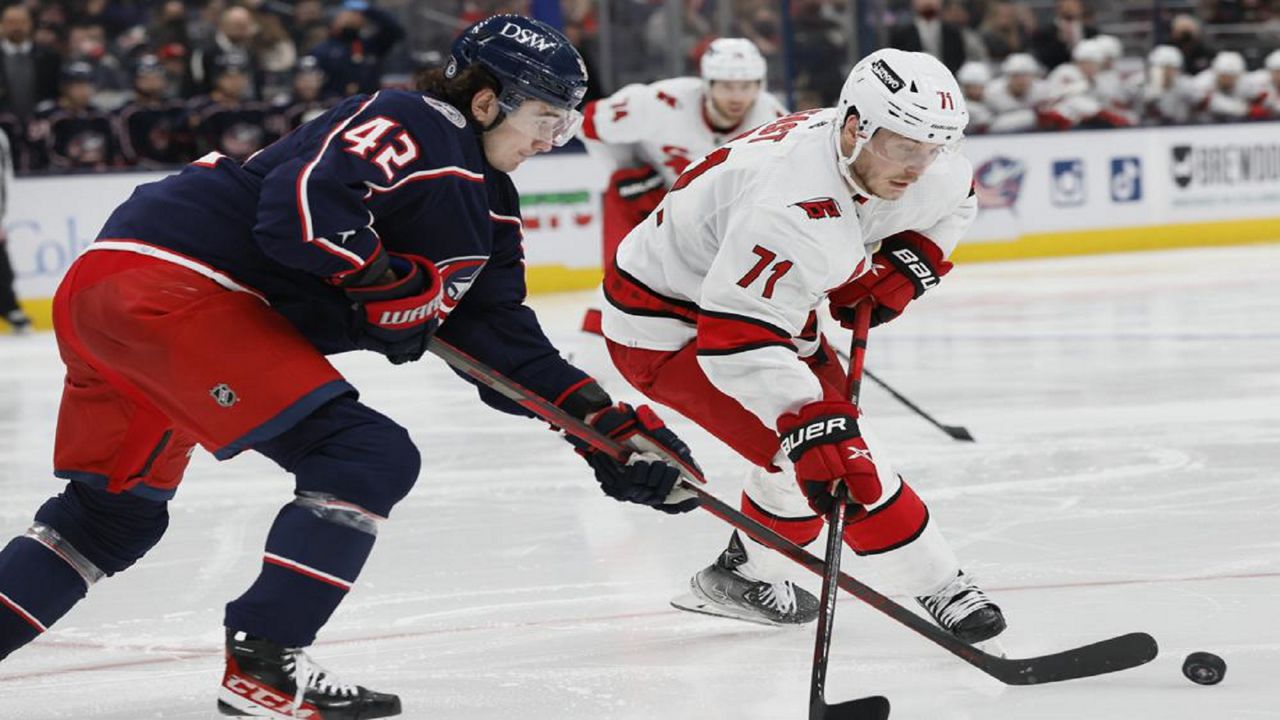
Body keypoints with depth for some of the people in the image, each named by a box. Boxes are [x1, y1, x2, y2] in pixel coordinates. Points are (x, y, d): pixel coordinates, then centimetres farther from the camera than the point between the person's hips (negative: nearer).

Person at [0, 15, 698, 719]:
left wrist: (612, 425, 10)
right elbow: (302, 201, -26)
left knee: (115, 513, 24)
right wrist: (396, 289, -15)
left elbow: (502, 339, 18)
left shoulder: (487, 204, 18)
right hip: (167, 283, -11)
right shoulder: (411, 127, -11)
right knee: (369, 457, -12)